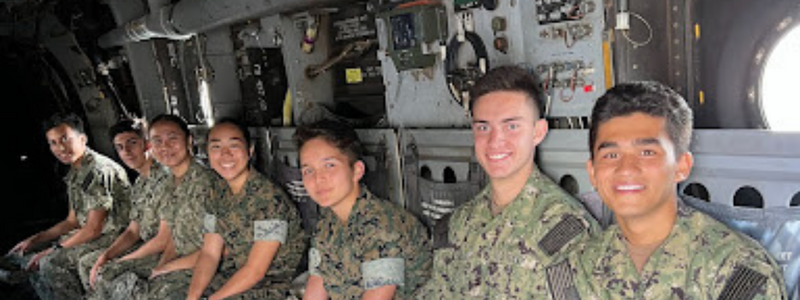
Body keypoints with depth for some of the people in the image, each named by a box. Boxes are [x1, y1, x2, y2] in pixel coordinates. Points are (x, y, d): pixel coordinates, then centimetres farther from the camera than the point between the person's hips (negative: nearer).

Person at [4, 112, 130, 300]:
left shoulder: (99, 170, -21)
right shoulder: (74, 174, 11)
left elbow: (94, 229, -20)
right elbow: (72, 221, 19)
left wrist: (54, 251, -12)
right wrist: (34, 240, 11)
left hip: (115, 236, -10)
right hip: (98, 234, 10)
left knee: (51, 264, -20)